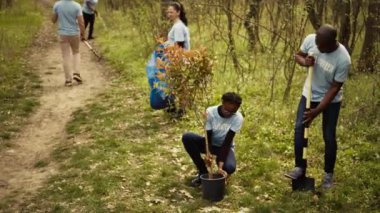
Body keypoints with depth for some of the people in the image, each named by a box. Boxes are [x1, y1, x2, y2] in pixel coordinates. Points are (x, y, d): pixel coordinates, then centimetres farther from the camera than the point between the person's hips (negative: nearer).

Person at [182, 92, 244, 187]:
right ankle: (203, 172, -9)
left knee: (229, 167, -35)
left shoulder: (238, 118, -24)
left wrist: (220, 165, -36)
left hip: (225, 147, -2)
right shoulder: (210, 112, -23)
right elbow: (208, 136, -21)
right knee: (187, 137, -27)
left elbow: (227, 141, -27)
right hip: (211, 144, 2)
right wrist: (207, 154, -40)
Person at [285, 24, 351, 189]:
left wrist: (317, 111, -22)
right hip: (309, 94, 4)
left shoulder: (343, 59, -31)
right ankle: (300, 168, 11)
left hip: (331, 100, -4)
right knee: (299, 129, -2)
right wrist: (304, 61, -25)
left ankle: (328, 174, 19)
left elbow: (334, 89, -23)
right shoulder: (310, 39, -20)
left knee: (329, 137, 1)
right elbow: (298, 56, 0)